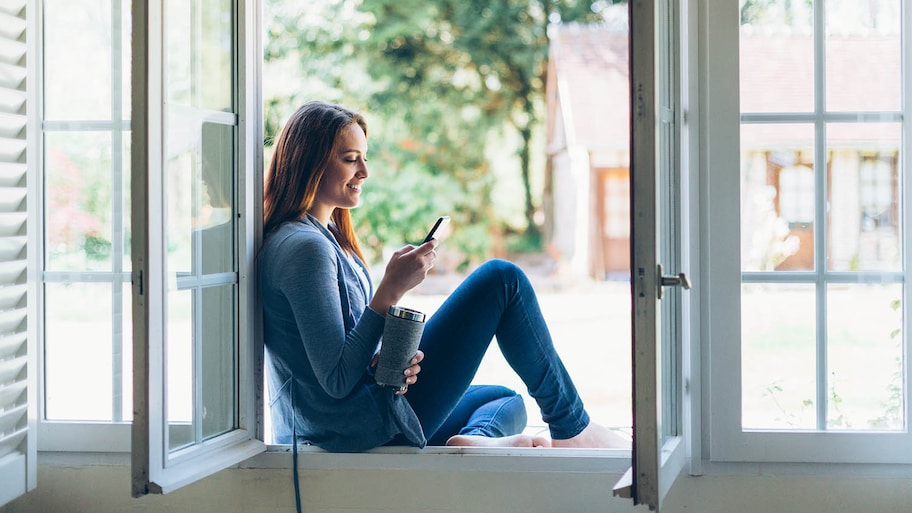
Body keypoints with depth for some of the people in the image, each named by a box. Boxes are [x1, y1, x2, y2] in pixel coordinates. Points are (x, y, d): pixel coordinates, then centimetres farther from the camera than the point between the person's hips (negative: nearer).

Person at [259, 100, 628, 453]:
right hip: (366, 425, -10)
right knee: (503, 280, -3)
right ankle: (570, 428, 5)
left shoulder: (326, 237, 15)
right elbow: (337, 380, -21)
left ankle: (475, 439, -7)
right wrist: (391, 290, -22)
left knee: (508, 402, 30)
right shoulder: (305, 248, -17)